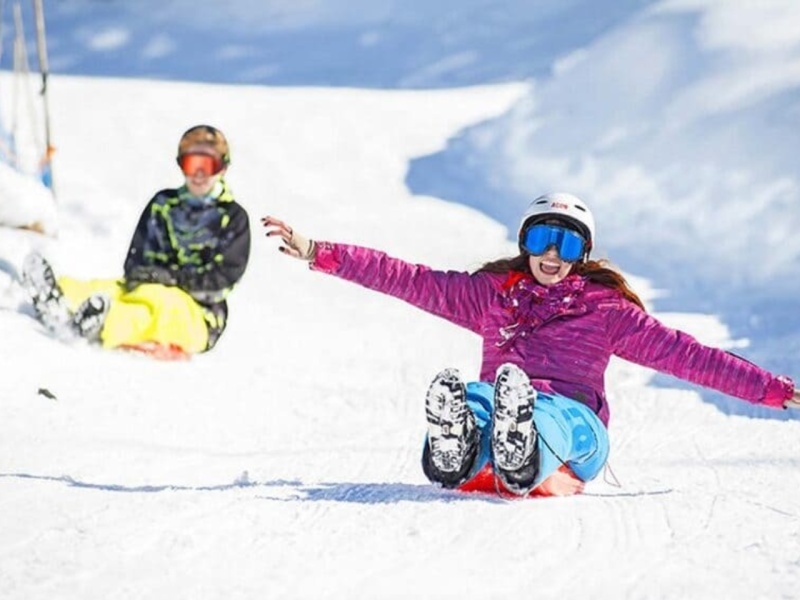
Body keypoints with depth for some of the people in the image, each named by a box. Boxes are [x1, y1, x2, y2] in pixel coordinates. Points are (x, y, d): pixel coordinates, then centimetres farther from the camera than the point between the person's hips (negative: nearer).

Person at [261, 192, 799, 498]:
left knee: (543, 417, -37)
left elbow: (684, 354, 11)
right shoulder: (492, 293, 21)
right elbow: (410, 280, 18)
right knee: (474, 399, -33)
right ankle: (456, 450, -68)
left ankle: (521, 459, -72)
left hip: (572, 420, -1)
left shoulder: (608, 309, 16)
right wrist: (319, 254, 12)